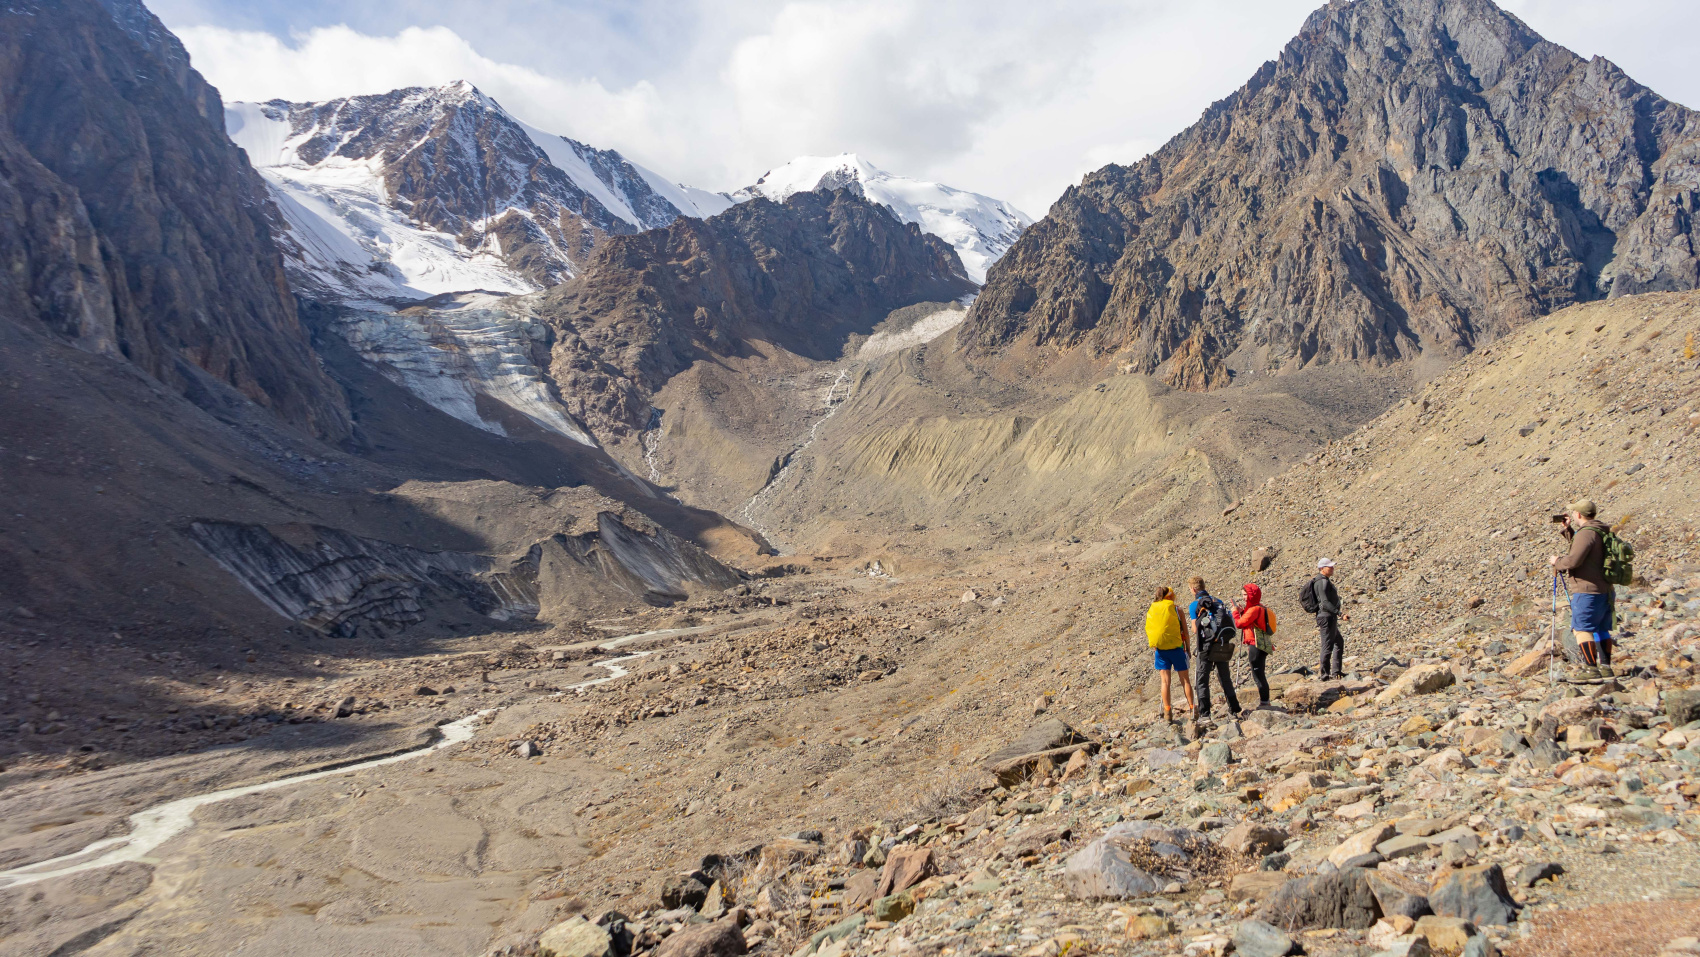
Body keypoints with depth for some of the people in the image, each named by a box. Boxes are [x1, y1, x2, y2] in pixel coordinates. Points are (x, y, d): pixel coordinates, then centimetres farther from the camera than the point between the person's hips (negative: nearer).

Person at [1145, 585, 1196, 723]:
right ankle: (1192, 708, 13)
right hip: (1176, 648, -2)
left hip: (1160, 649, 2)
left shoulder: (1151, 610, 3)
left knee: (1165, 681, 3)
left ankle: (1167, 711, -1)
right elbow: (1185, 631, -2)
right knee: (1185, 680, 9)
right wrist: (1187, 648, 7)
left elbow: (1148, 630, 4)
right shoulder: (1176, 609, -5)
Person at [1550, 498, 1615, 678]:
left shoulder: (1586, 533, -16)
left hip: (1587, 591, -10)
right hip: (1605, 591, 10)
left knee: (1582, 629, -7)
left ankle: (1591, 669, -10)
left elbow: (1573, 560, -25)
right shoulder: (1601, 533, 15)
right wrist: (1568, 530, 24)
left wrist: (1557, 562, -6)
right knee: (1601, 629, 15)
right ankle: (1605, 667, 18)